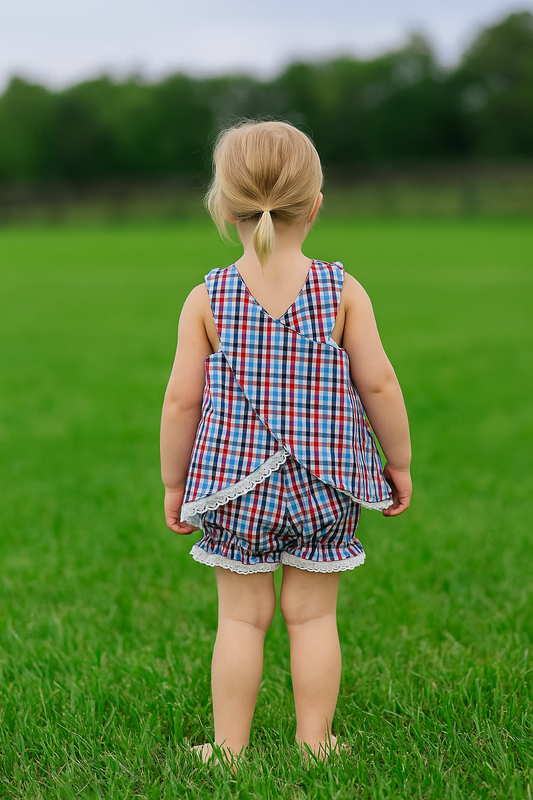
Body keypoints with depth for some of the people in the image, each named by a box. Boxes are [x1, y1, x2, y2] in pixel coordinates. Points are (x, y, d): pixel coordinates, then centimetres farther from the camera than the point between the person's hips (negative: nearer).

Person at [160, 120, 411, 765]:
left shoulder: (206, 299, -7)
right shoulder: (343, 291, -6)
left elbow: (181, 400, -5)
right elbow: (379, 385, -5)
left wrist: (174, 482, 7)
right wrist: (400, 464, 9)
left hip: (235, 485, 0)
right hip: (324, 487, 0)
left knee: (241, 617, 11)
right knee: (313, 616, 11)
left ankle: (229, 747, 19)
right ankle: (314, 743, 21)